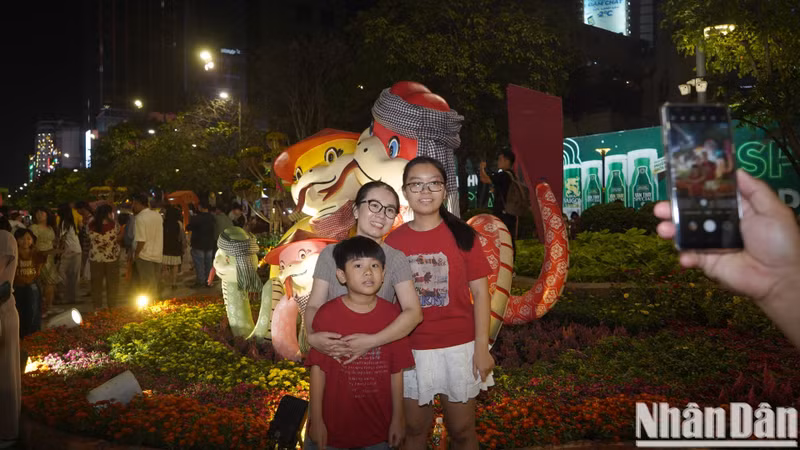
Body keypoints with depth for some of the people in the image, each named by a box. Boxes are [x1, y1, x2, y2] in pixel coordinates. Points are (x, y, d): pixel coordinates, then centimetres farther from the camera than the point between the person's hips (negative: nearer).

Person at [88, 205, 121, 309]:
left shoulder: (91, 225, -12)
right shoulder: (113, 225, -19)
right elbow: (120, 238, -3)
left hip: (95, 258, 2)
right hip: (111, 258, -2)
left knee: (96, 283, 13)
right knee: (112, 283, 10)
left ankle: (97, 307, 19)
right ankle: (112, 306, 16)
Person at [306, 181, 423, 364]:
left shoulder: (396, 258, -6)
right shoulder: (330, 254, -1)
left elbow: (414, 312, -15)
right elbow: (314, 306, -3)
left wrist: (371, 341, -26)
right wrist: (312, 335, -24)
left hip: (381, 355, -1)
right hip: (334, 355, 1)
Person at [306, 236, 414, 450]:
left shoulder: (391, 315, -6)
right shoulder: (327, 314, -12)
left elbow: (396, 371, -1)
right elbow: (318, 369, -8)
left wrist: (398, 417, 2)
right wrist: (316, 420, -6)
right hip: (333, 426, -1)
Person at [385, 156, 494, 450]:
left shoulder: (462, 235, -6)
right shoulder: (394, 240, -1)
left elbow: (480, 292, -5)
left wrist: (482, 348, -9)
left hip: (459, 347, -1)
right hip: (410, 350, 2)